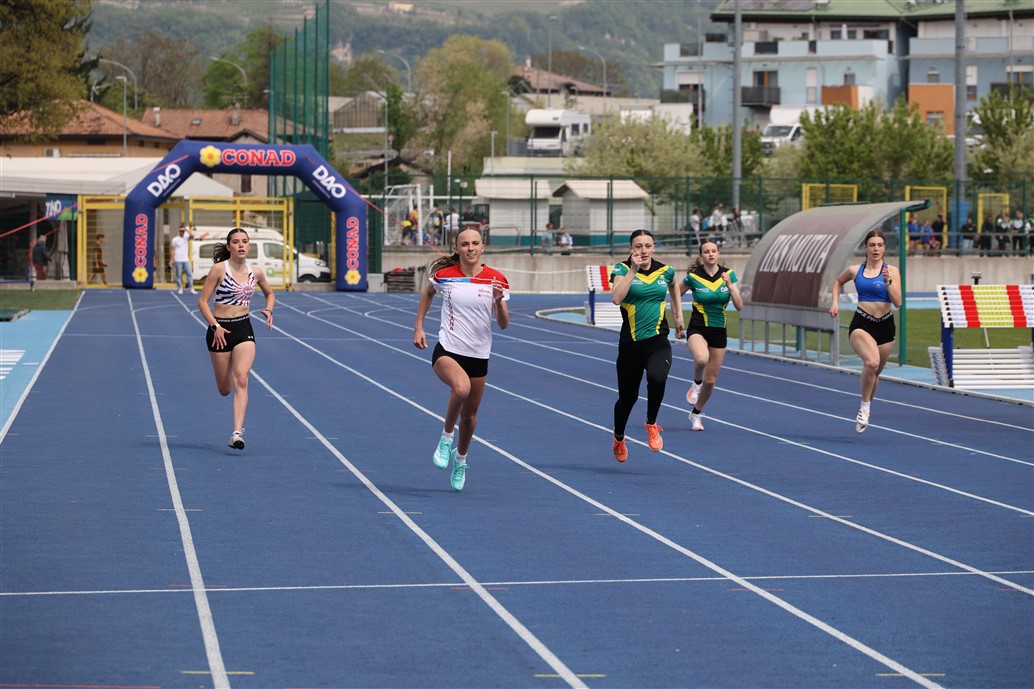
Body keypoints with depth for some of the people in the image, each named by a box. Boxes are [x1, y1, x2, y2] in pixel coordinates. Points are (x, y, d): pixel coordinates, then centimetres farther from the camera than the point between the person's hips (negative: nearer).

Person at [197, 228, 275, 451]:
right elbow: (202, 301, -8)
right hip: (220, 329, -2)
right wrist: (215, 326, -19)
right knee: (224, 390, 7)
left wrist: (269, 310, 2)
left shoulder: (256, 272, 3)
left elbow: (269, 293, 23)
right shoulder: (219, 269, -9)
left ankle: (237, 433, -25)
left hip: (244, 329, 2)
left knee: (241, 379, -19)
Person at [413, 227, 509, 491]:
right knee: (461, 387, -34)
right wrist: (418, 327, 13)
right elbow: (428, 293, 18)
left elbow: (504, 324, -3)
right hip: (447, 350, -3)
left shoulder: (496, 280, -4)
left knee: (470, 415, 12)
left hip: (479, 355, 3)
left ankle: (461, 459, 41)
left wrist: (498, 300, -21)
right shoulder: (444, 275, -5)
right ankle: (447, 437, -10)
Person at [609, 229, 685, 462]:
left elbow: (674, 287, 28)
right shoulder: (622, 269, -6)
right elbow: (616, 298, -25)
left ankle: (651, 424, -4)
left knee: (657, 378, -31)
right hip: (630, 344, -1)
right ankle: (619, 439, 40)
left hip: (658, 342, 1)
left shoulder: (665, 270, 3)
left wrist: (679, 316, 24)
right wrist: (632, 269, -23)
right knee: (627, 397, 11)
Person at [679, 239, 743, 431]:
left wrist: (729, 285, -21)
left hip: (719, 331, 3)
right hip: (697, 329, -3)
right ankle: (696, 383, -5)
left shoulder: (729, 274, -3)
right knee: (702, 358, -38)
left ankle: (696, 414, 33)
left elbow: (739, 306, -8)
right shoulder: (693, 277, -9)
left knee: (710, 380, 8)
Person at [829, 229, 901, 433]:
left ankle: (866, 409, 39)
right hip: (861, 324, -2)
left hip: (885, 325, 2)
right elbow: (837, 281, 25)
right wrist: (835, 302, 12)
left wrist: (888, 281, -20)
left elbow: (897, 302, -9)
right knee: (872, 362, -29)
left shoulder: (891, 271, -1)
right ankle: (864, 408, -12)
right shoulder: (855, 270, 3)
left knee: (875, 372, 14)